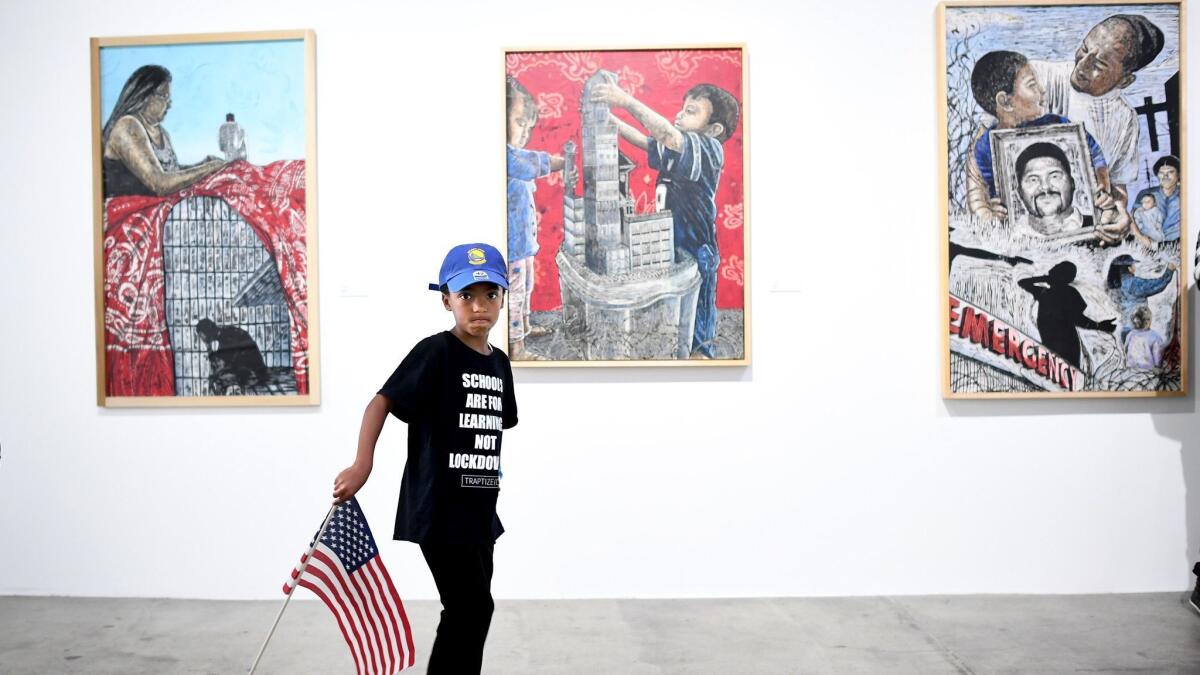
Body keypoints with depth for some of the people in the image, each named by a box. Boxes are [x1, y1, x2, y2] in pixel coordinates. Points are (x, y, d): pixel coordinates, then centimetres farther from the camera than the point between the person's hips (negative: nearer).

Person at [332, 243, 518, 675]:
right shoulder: (436, 352, -12)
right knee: (472, 608, -9)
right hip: (439, 510, -8)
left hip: (478, 512, 8)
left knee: (470, 611, 16)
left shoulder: (498, 363, 10)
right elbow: (382, 401, -17)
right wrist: (362, 464, -31)